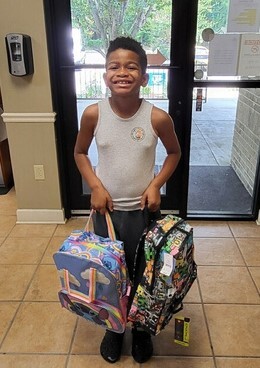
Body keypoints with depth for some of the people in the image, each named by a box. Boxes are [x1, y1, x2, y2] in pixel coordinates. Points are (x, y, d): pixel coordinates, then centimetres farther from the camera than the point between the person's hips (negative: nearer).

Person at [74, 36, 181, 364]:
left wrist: (156, 184, -10)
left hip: (142, 210, -1)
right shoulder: (93, 114, -13)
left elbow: (174, 153, 3)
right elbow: (80, 153, 3)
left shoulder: (157, 118, -15)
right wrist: (95, 186, -10)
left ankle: (141, 328, 44)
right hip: (105, 208, 1)